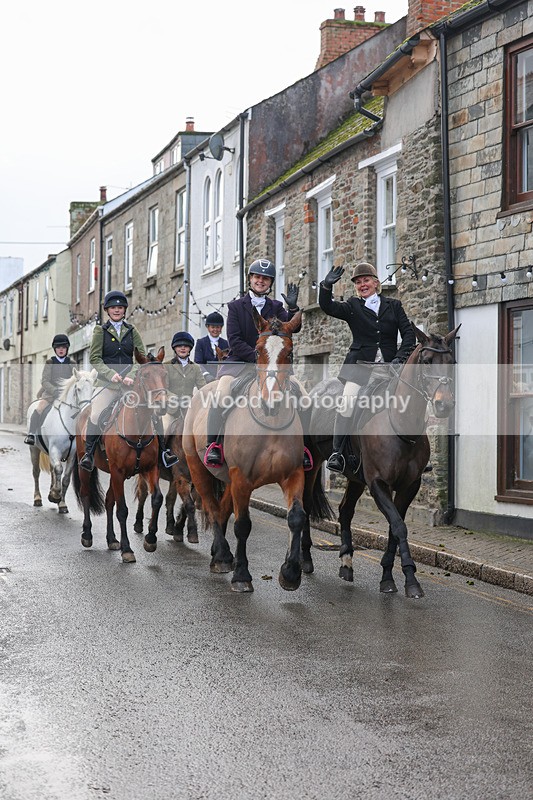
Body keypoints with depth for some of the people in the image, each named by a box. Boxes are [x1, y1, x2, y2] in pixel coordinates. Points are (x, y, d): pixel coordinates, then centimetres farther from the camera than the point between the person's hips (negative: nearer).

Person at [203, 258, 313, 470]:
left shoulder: (276, 307, 15)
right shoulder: (236, 306, 7)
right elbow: (234, 341, -3)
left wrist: (293, 309, -19)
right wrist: (256, 356, -16)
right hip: (239, 361, -3)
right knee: (222, 392, -32)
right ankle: (213, 444, -22)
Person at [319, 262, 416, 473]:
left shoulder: (393, 305, 14)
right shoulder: (353, 306, 11)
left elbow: (409, 334, 8)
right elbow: (328, 307, -5)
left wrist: (400, 357, -7)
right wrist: (326, 287, -23)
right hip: (360, 364, -1)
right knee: (347, 404, -19)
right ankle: (336, 452, -18)